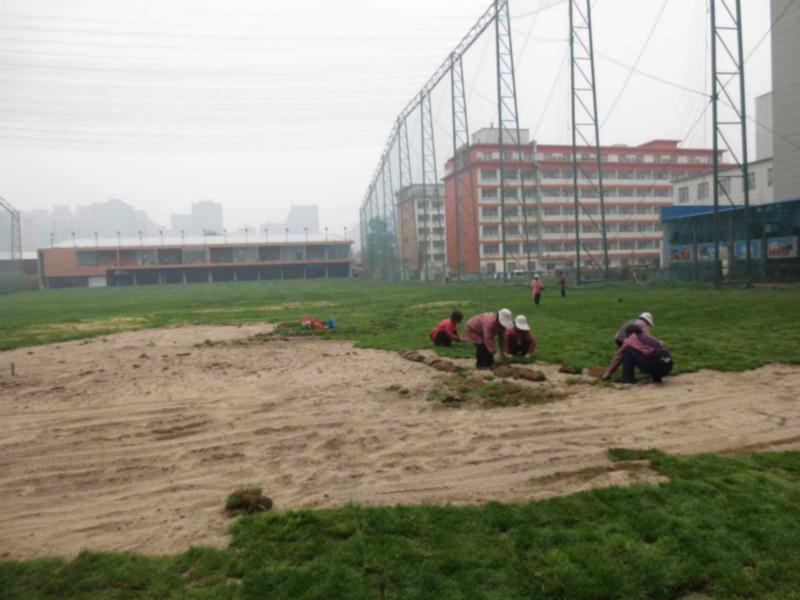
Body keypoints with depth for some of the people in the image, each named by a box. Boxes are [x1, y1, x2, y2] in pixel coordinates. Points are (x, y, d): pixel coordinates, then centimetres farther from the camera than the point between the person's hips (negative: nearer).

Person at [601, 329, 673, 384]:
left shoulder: (630, 339, 15)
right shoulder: (651, 338, 31)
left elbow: (618, 356, 22)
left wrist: (607, 373, 31)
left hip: (653, 364, -6)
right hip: (668, 366, 6)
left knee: (627, 351, 7)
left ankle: (628, 378, 5)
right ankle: (657, 377, 21)